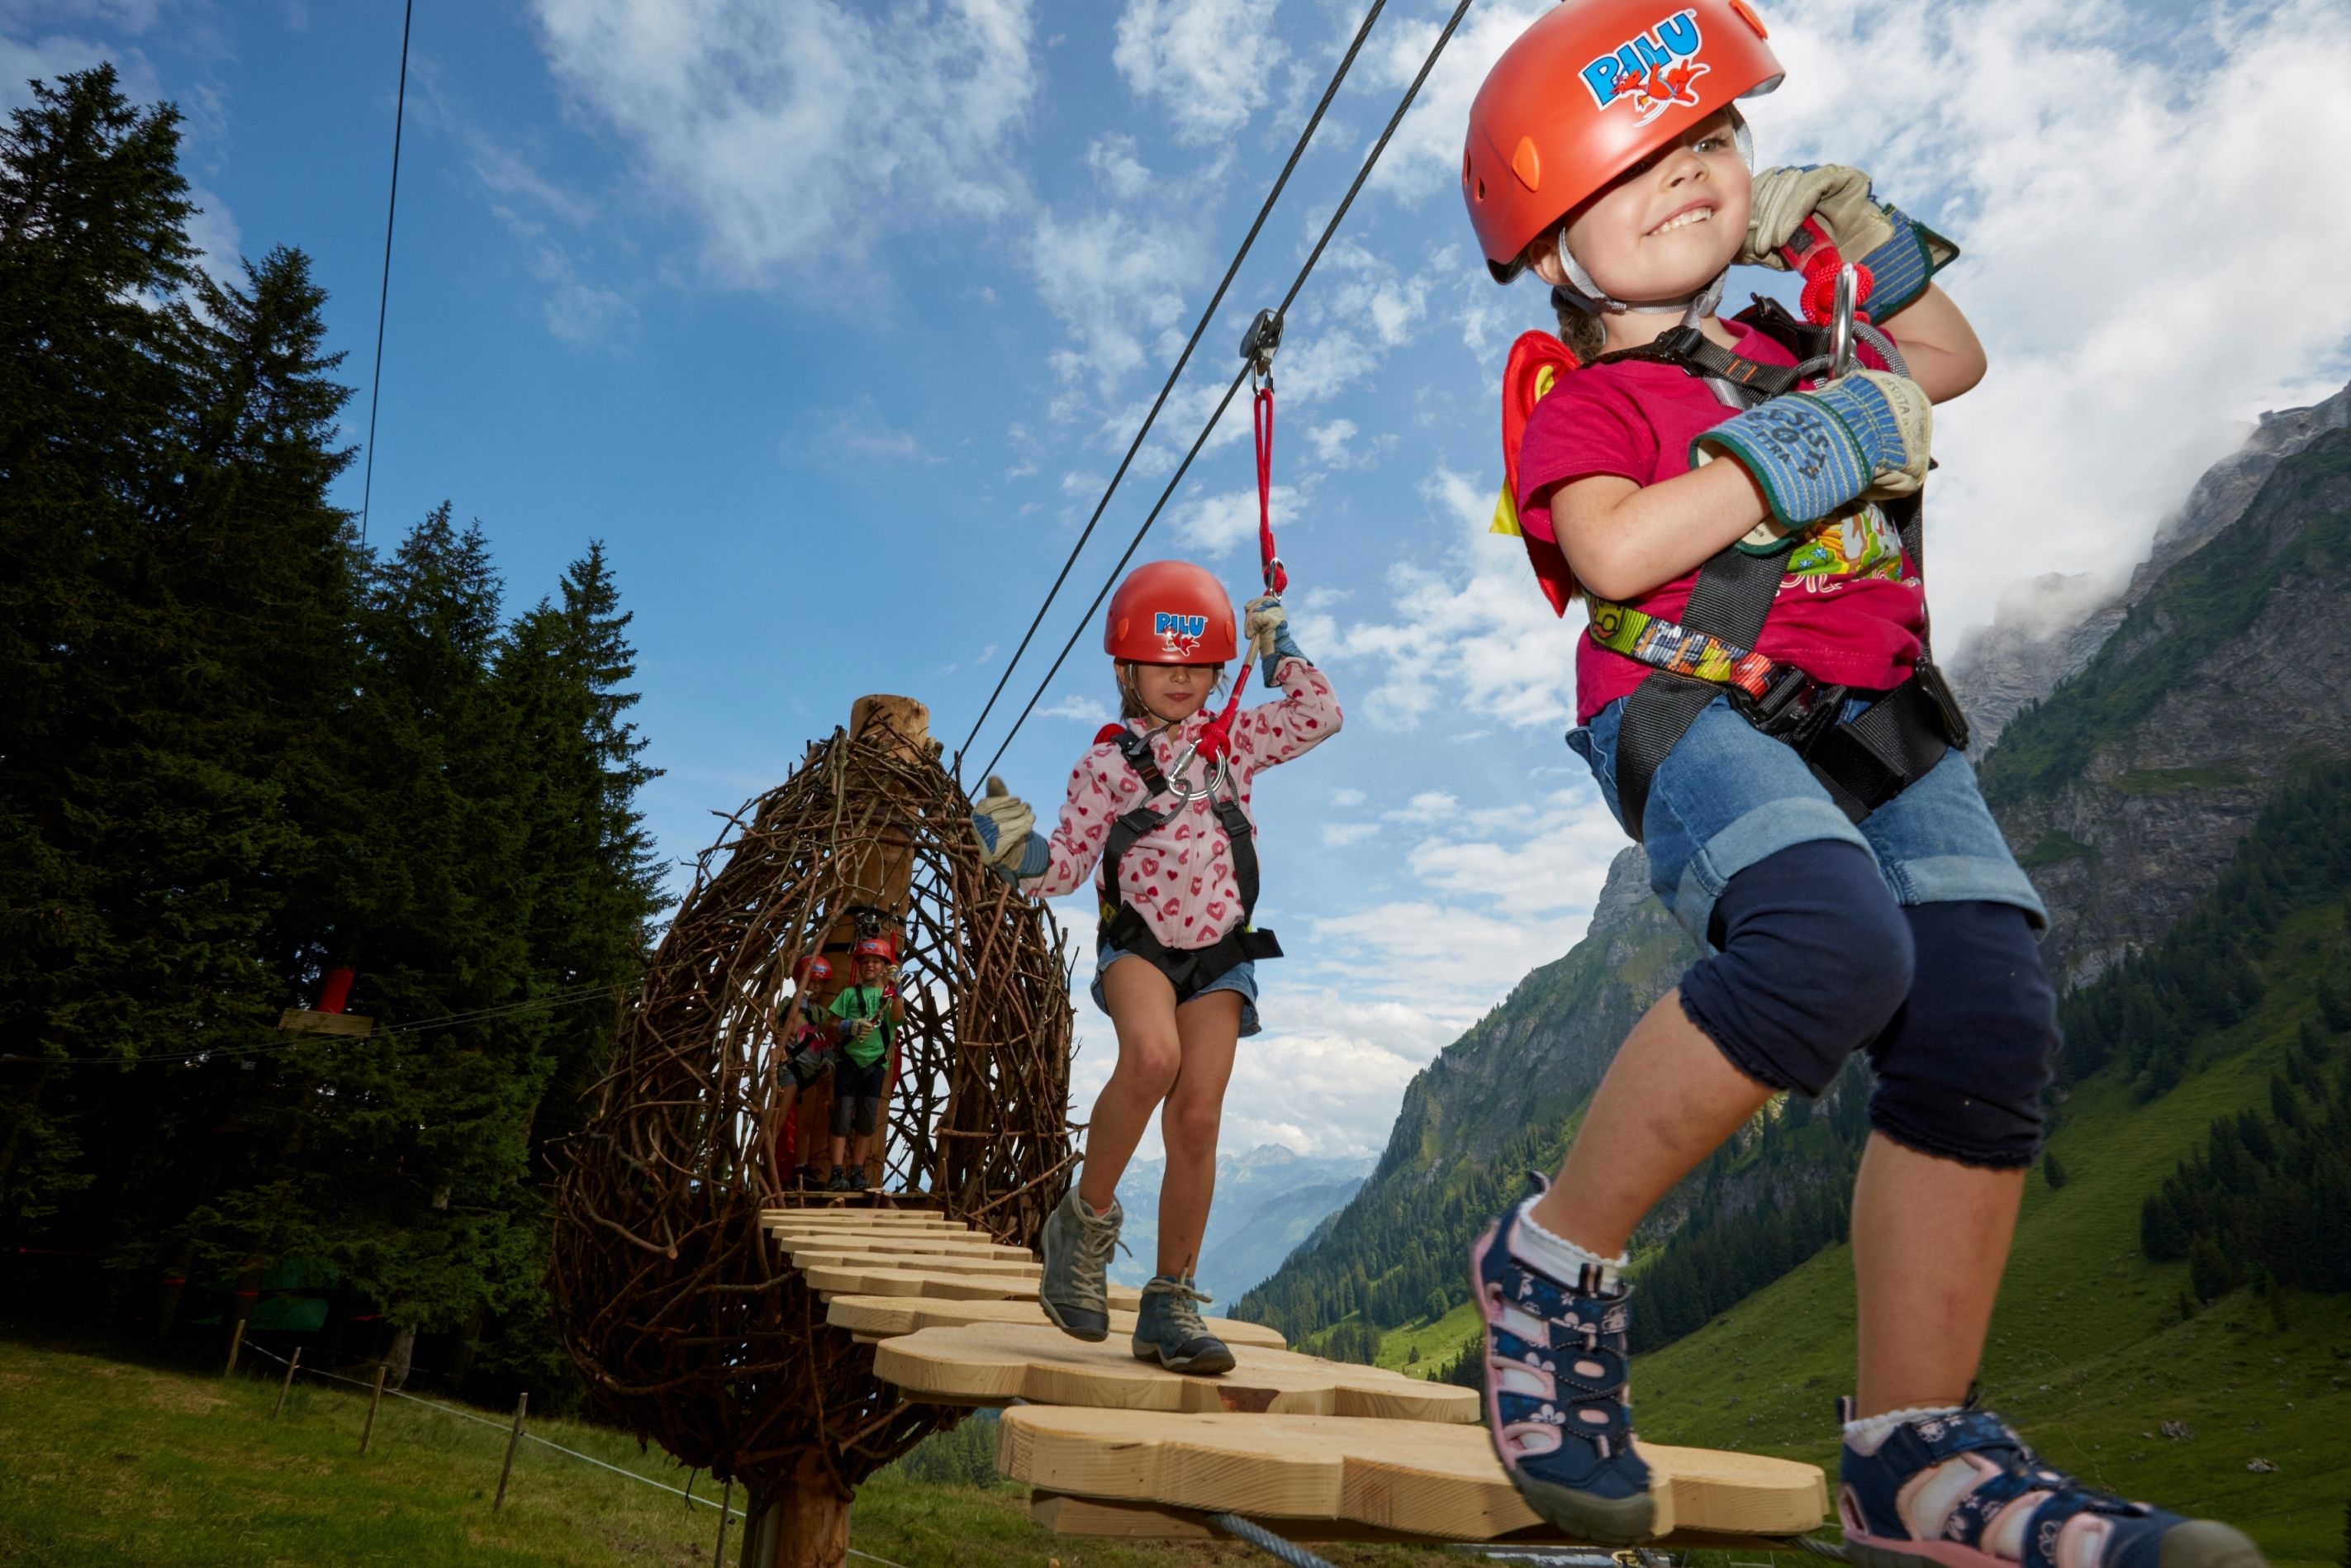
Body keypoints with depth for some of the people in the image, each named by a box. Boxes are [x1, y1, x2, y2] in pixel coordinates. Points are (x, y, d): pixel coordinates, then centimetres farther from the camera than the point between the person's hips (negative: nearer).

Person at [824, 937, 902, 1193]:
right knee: (842, 1116, -7)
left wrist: (896, 990, -22)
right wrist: (851, 1026, -14)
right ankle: (838, 1173, -7)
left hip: (876, 1063, 1)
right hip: (849, 1059, -1)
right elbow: (834, 1024, 6)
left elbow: (898, 1018, -11)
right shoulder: (850, 993, 10)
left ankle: (857, 1172, 10)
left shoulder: (890, 994, 9)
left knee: (867, 1119, 2)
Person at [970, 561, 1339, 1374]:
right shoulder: (1106, 766, -4)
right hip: (1138, 944, -2)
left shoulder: (1233, 741, 5)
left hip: (1219, 954, 3)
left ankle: (1171, 1304, 10)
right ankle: (1086, 1218, -9)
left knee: (1196, 1121, -6)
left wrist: (1278, 651, 7)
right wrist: (1020, 851, -23)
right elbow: (1066, 867, -3)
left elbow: (1319, 716, 5)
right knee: (1151, 1056, -34)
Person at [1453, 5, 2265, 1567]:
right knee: (1834, 947, -34)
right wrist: (1809, 449, -12)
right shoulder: (1580, 402, 1)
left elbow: (1955, 364, 42)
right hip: (1695, 708, -7)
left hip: (1882, 730, 7)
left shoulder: (1796, 348, 24)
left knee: (1986, 1024, -11)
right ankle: (1554, 1263, -13)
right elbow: (1613, 552, -18)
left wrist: (1863, 237, 26)